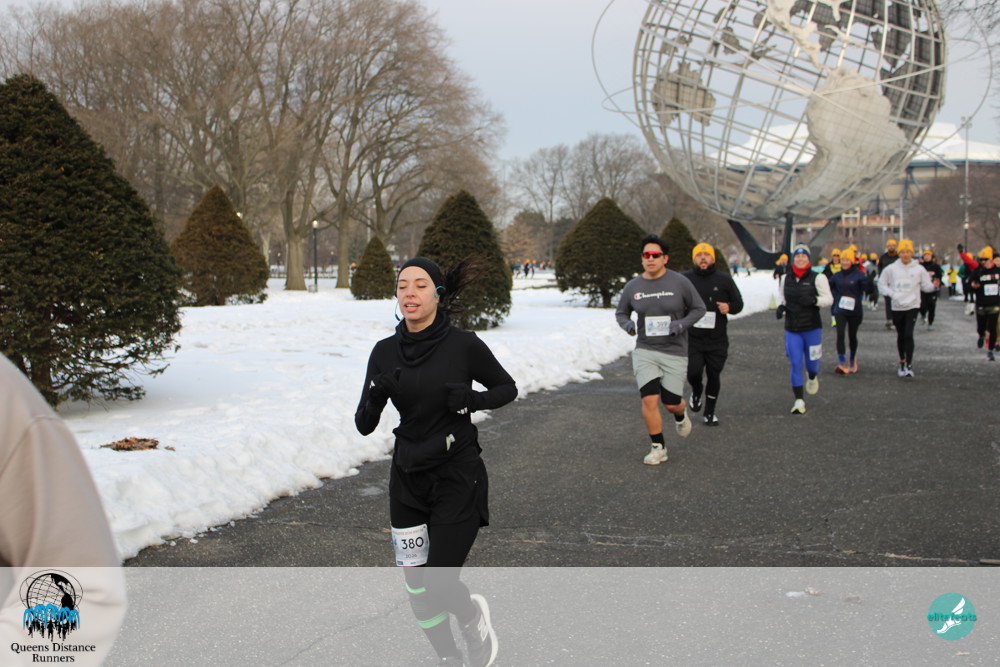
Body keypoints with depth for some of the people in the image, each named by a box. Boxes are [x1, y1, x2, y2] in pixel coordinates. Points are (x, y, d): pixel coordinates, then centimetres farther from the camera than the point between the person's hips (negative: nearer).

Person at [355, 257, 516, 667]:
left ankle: (475, 618, 27)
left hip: (457, 478, -4)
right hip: (407, 479, 4)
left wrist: (473, 399, -17)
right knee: (417, 590, 7)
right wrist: (376, 394, -20)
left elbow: (508, 388, 3)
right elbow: (364, 425, 1)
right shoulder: (385, 352, 0)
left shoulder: (464, 345, -11)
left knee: (439, 587, -7)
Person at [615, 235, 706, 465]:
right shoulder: (632, 286, 1)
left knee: (671, 403, 2)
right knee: (649, 400, -12)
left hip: (674, 352, -1)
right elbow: (621, 312, 15)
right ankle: (658, 447, 5)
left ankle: (681, 415, 42)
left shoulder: (679, 282, -6)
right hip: (645, 351, 1)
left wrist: (682, 324, -16)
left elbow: (699, 308, 2)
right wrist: (627, 324, -8)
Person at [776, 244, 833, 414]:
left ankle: (813, 377, 45)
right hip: (792, 329, 2)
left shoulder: (817, 278, -6)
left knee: (811, 362, 7)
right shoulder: (787, 279, 6)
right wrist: (781, 307, -1)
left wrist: (814, 300, -24)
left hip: (812, 328, -2)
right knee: (795, 364, -4)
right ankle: (799, 400, 0)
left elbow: (829, 299, -6)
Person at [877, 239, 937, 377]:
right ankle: (902, 362, 30)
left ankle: (909, 365, -13)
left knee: (908, 334, -16)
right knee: (900, 336, 13)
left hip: (912, 306, -2)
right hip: (897, 307, 2)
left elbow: (926, 286, 5)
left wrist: (934, 285, -16)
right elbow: (882, 283, 10)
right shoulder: (891, 268, 1)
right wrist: (890, 294, -5)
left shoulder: (919, 269, -1)